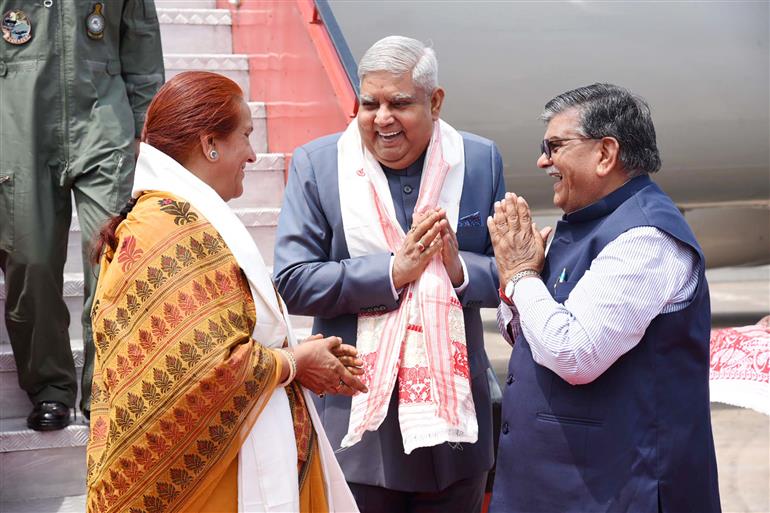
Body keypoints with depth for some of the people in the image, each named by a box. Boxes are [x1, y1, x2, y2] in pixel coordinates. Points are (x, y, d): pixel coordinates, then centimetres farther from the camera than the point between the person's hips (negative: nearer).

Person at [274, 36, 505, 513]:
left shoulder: (481, 161, 0)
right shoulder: (316, 165, -5)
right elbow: (292, 282, -11)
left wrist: (459, 268, -18)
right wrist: (393, 269, -20)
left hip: (455, 410, 2)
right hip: (357, 413, -2)